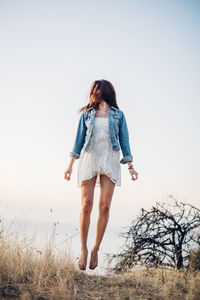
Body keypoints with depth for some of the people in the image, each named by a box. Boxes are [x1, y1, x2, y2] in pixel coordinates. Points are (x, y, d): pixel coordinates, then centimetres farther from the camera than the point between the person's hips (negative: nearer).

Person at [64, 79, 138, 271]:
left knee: (105, 207, -9)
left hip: (110, 162, 0)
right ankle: (83, 249, -2)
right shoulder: (86, 114, 14)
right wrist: (71, 165, 5)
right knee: (86, 205, -8)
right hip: (89, 160, 0)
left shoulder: (118, 115, 13)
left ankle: (96, 249, 0)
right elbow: (79, 139, 13)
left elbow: (124, 141, 12)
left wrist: (130, 166, 6)